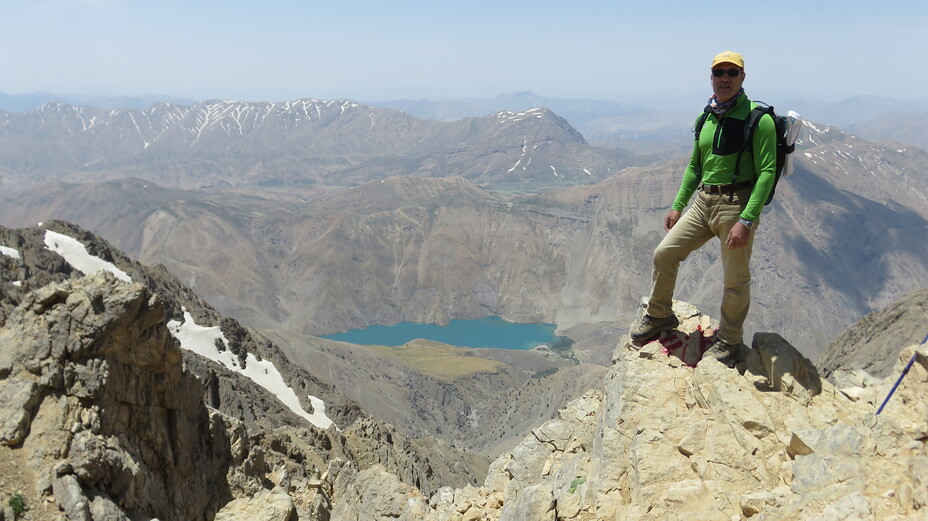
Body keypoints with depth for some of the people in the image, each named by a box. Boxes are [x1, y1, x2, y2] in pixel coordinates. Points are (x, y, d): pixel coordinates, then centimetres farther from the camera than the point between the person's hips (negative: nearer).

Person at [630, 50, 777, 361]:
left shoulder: (758, 118, -11)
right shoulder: (707, 118, 11)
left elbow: (767, 172, -16)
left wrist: (746, 220, -23)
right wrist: (678, 205, 15)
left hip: (737, 204, -6)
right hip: (703, 201, 7)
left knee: (736, 279, 3)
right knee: (664, 254, 5)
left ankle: (729, 339, 24)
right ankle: (659, 315, 25)